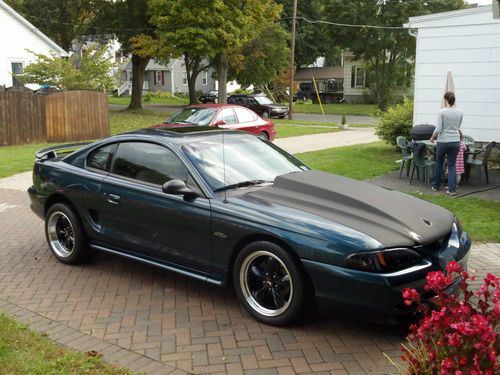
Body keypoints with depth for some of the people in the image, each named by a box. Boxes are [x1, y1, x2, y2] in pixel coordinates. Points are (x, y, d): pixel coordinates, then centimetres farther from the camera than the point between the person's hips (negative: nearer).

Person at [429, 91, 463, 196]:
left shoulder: (442, 112, -12)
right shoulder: (460, 112, 1)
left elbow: (438, 129, -15)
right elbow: (458, 127, 15)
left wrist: (432, 137, 3)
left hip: (443, 142, -2)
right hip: (455, 141, 3)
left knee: (439, 163, 18)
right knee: (452, 165, 8)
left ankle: (436, 186, 27)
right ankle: (452, 189, 1)